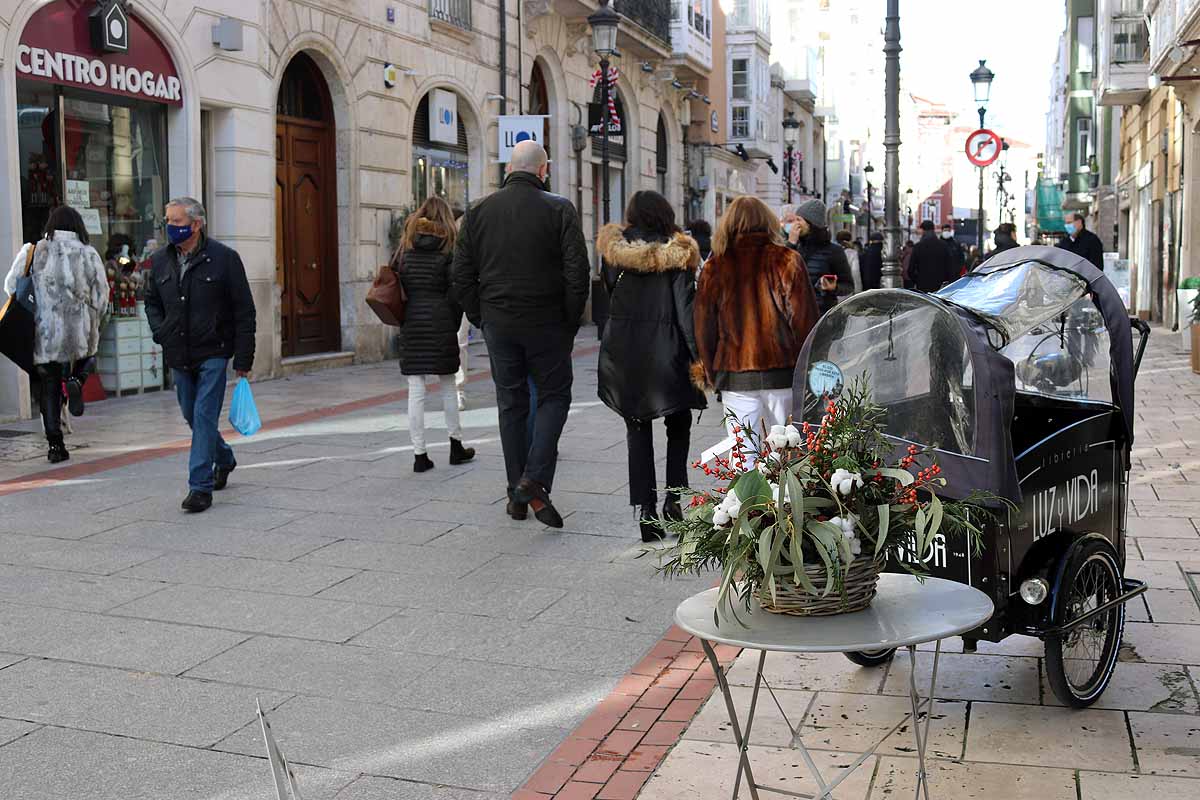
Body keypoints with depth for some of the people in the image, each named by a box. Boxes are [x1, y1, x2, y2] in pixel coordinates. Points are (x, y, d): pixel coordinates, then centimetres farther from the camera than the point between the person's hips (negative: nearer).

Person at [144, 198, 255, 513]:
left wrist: (243, 358, -10)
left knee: (204, 416, -9)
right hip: (178, 356, 6)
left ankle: (201, 486, -4)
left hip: (213, 354, -6)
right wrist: (160, 332, 4)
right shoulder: (160, 261, 7)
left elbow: (244, 311, -6)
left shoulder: (224, 258, -8)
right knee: (191, 415, 15)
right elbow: (151, 302, 23)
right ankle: (224, 458, 39)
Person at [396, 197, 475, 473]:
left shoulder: (406, 246, 7)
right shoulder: (449, 247, -1)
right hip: (440, 321, -2)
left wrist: (401, 318, 9)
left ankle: (419, 454, 1)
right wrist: (454, 323, 2)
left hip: (410, 322, 2)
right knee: (448, 385, 12)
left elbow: (397, 285, 4)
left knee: (415, 390, 1)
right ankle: (456, 445, 21)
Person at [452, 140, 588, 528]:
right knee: (554, 396, 10)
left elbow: (462, 277, 4)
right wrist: (570, 323, 0)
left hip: (498, 323, 3)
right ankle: (535, 480, -8)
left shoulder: (478, 212, 5)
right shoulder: (559, 209, -5)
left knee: (510, 403, 11)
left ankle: (517, 494, 15)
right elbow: (578, 274, -10)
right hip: (546, 323, -3)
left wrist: (482, 320, 11)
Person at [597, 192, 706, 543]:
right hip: (666, 353, -2)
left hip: (623, 352, 2)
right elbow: (686, 309, -9)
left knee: (637, 431, 9)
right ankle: (674, 499, 5)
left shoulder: (614, 251, 3)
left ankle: (646, 511, 6)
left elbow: (609, 296, 10)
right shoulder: (677, 254, -5)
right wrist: (698, 356, -8)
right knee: (678, 428, 16)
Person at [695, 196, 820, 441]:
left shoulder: (715, 268, 2)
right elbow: (805, 319, -1)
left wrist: (712, 374, 17)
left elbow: (704, 328, 6)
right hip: (782, 373, 0)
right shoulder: (787, 260, -1)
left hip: (734, 376, 0)